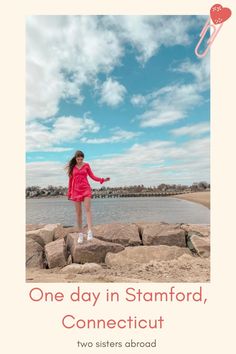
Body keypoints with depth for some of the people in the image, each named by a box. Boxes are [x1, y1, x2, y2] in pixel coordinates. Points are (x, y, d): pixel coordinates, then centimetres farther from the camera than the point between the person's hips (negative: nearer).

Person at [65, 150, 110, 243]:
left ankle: (90, 232, -22)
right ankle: (80, 234, 8)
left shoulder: (86, 165, 5)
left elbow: (92, 176, 5)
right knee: (78, 212, 1)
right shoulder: (72, 166, 6)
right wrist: (69, 193, 11)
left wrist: (103, 180, -9)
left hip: (86, 189, -1)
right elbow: (70, 180, 10)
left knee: (88, 209, -17)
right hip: (76, 190, 1)